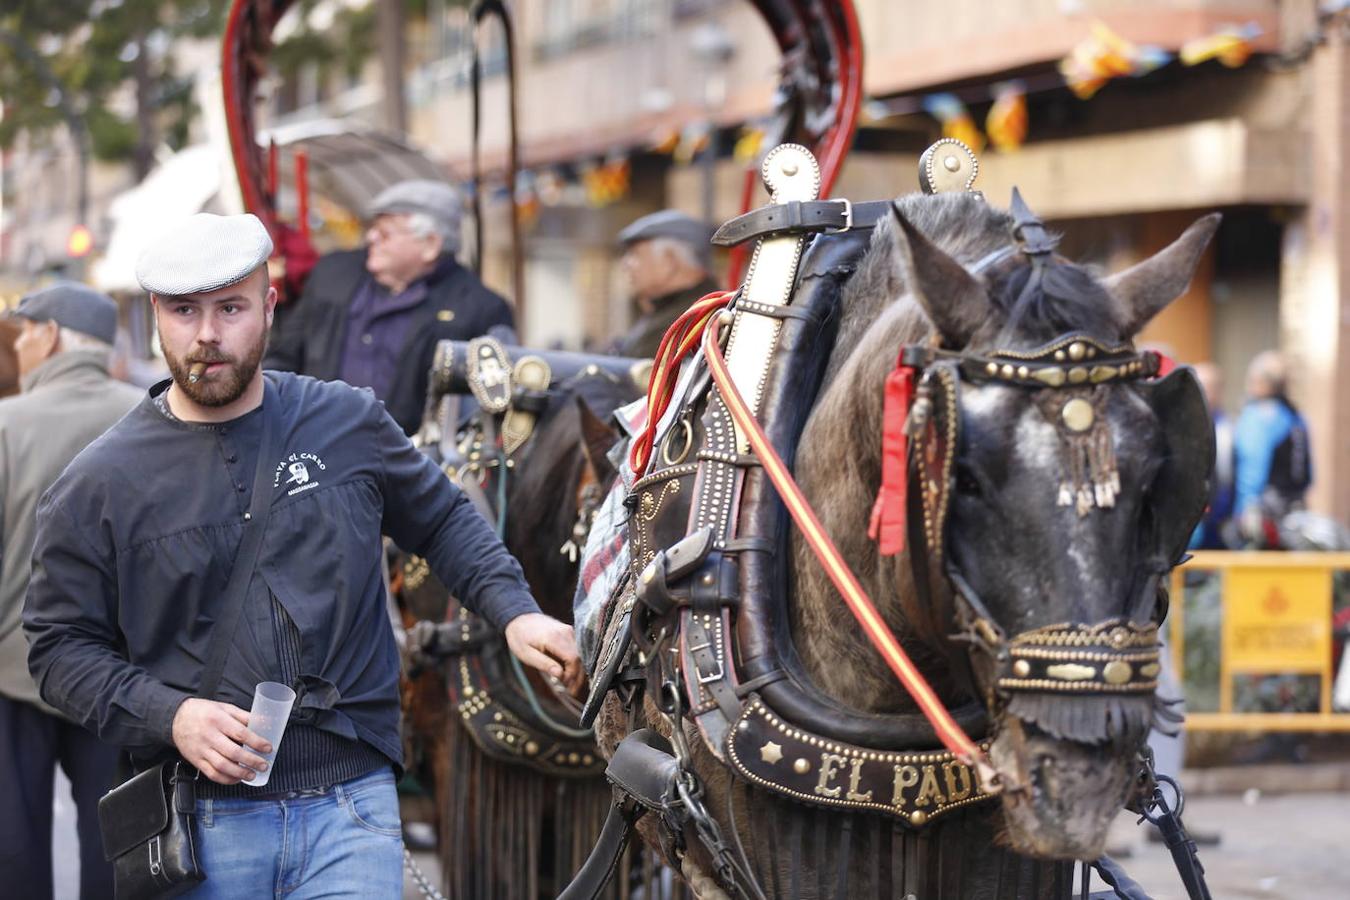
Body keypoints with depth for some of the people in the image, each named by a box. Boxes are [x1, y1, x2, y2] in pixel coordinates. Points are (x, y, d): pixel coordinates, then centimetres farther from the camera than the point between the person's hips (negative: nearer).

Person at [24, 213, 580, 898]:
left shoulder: (350, 423, 7)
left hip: (351, 806, 0)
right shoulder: (100, 483, 1)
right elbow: (62, 646, 3)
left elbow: (442, 521, 21)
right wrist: (169, 715, -12)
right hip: (202, 821, 0)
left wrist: (513, 610, 5)